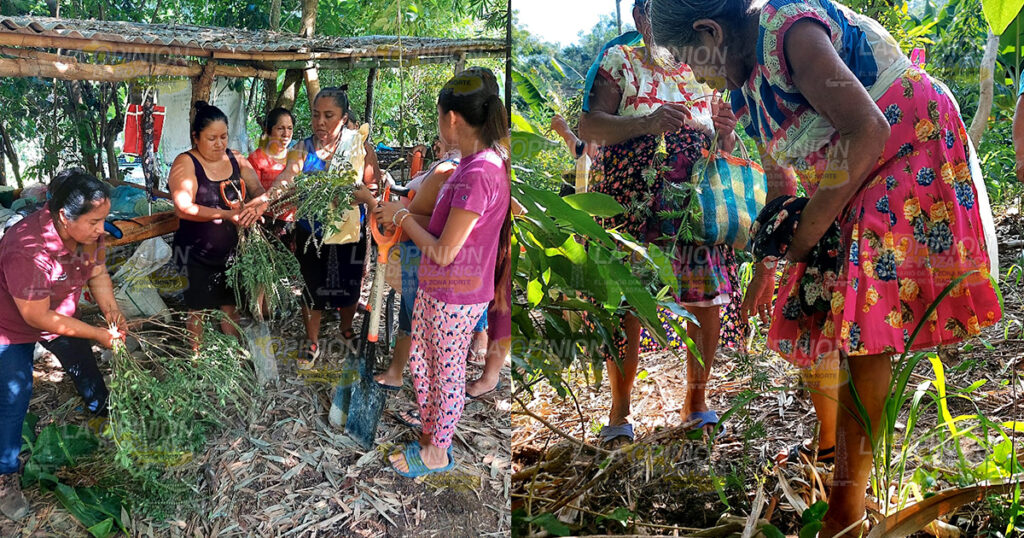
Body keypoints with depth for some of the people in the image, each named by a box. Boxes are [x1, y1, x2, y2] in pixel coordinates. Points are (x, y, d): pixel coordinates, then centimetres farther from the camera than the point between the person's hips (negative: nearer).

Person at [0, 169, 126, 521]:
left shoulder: (87, 231, -22)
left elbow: (97, 273, -5)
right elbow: (37, 317, -34)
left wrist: (110, 309, -23)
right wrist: (97, 333, -29)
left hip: (58, 313, 7)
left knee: (85, 365, 20)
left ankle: (104, 414, 49)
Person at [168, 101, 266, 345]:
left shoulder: (236, 159, 4)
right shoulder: (185, 163, -12)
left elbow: (260, 193, 2)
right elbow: (183, 208, -24)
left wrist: (257, 208, -23)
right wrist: (227, 214, -33)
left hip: (232, 250, 4)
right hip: (197, 253, -4)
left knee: (231, 307, 14)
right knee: (198, 311, 8)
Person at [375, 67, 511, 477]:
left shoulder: (478, 174, -28)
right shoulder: (482, 162, 3)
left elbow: (442, 252, -25)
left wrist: (403, 217, -12)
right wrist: (404, 216, 3)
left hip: (456, 298, -9)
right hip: (436, 290, 9)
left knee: (446, 374, 11)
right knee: (419, 364, 21)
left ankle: (437, 453, 31)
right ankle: (431, 436, 40)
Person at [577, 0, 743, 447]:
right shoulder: (619, 62, 5)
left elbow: (724, 150, 19)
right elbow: (588, 127, -8)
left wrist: (726, 133, -5)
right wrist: (646, 124, -22)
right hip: (631, 205, -4)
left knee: (709, 301, -1)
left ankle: (695, 401, 17)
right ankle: (619, 410, 8)